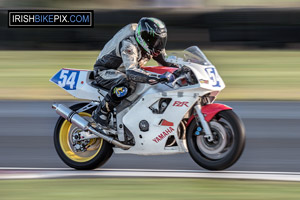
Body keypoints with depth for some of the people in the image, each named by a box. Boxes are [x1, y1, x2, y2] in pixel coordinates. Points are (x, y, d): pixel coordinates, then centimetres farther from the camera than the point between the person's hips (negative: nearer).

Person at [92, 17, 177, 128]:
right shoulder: (129, 45, -34)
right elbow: (131, 72, -48)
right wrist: (160, 78, -57)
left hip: (122, 71, 9)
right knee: (126, 83, -41)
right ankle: (101, 113, -26)